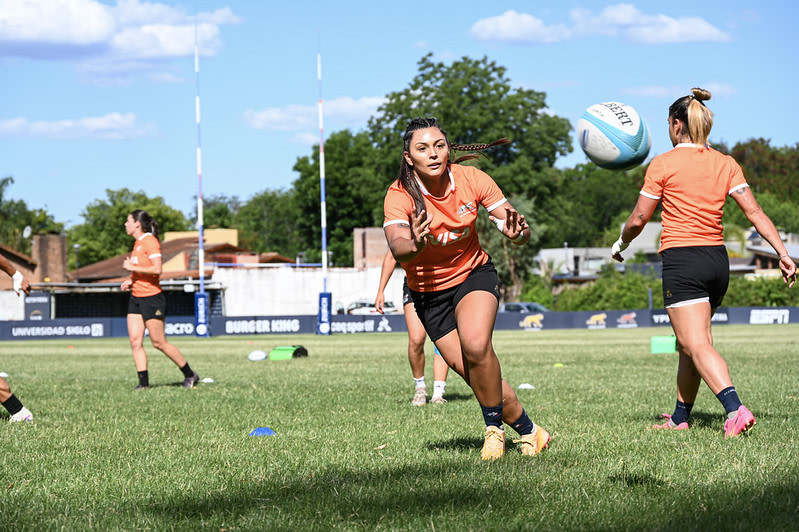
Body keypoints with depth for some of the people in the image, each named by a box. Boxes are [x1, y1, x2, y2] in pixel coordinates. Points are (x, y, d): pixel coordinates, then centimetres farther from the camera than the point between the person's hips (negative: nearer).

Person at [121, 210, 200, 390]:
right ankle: (144, 382, -1)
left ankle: (190, 374, 11)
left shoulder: (150, 242, -14)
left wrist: (132, 267, -18)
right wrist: (132, 280, 12)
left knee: (159, 342, -3)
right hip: (136, 298, 9)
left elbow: (157, 269, -23)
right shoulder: (138, 243, 14)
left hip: (151, 298, -9)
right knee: (135, 341, -2)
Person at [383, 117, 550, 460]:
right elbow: (397, 248, -37)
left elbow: (518, 230, -14)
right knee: (479, 377, -6)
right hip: (428, 293, 0)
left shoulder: (471, 179, -14)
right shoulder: (400, 195, -20)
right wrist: (415, 245, -60)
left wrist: (518, 233, -39)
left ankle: (494, 428, -9)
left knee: (475, 344, -29)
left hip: (474, 274, 0)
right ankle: (528, 430, 17)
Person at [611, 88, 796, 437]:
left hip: (682, 262, -6)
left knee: (698, 346, -14)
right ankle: (680, 417, 29)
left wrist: (621, 244, 18)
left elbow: (639, 219, -1)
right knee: (689, 343, 20)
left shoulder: (663, 164, -4)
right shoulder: (725, 164, 9)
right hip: (718, 260, 7)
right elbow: (754, 212, 2)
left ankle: (735, 409, -33)